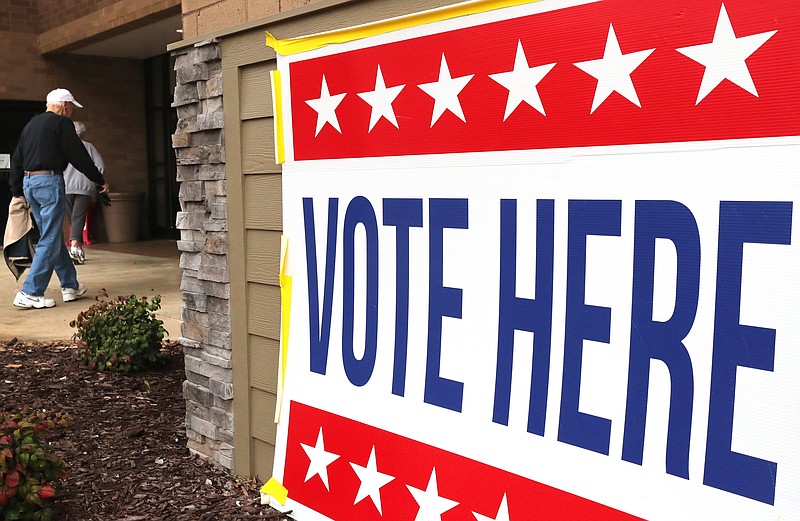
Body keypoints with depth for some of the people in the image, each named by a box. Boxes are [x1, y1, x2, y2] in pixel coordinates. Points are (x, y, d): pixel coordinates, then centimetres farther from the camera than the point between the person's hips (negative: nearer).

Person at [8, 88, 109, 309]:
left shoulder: (31, 124, 19)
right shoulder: (62, 123, -4)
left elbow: (16, 159, 20)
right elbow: (79, 156, -7)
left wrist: (17, 190, 24)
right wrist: (100, 180, 1)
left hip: (29, 183, 9)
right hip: (50, 182, -9)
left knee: (54, 236, 15)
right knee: (50, 240, -6)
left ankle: (70, 286, 22)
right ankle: (30, 293, -9)